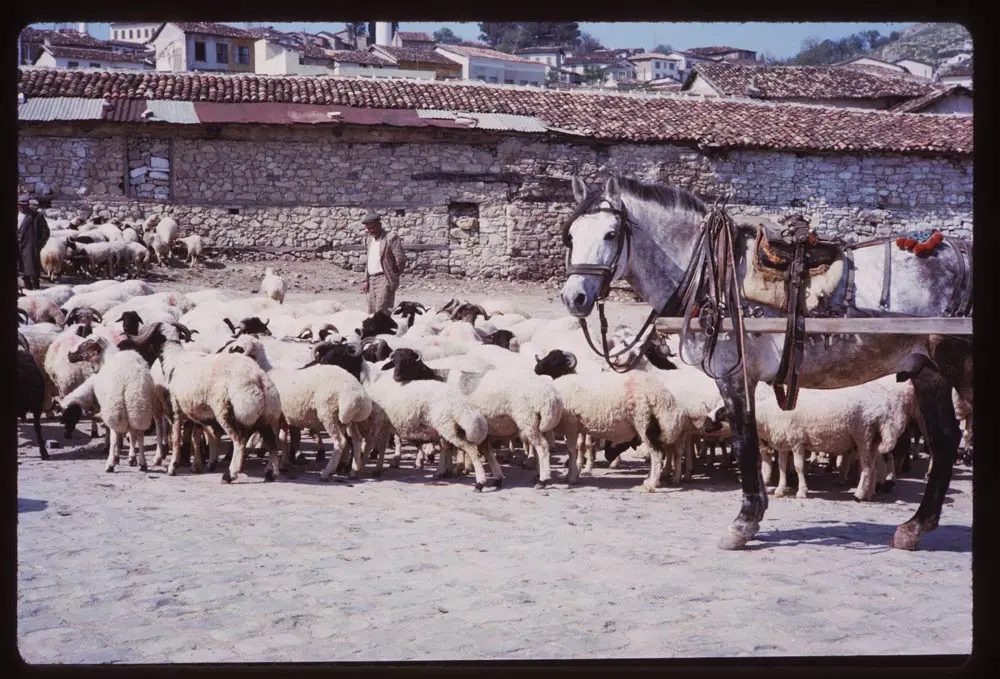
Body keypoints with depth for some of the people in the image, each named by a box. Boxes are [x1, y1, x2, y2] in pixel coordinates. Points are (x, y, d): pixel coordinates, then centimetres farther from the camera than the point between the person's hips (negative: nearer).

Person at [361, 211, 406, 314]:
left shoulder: (391, 238, -8)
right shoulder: (370, 238, 18)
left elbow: (401, 260, -10)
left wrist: (393, 277, -1)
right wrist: (366, 280, 14)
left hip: (385, 281, -8)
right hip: (372, 281, 8)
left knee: (381, 313, -15)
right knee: (372, 314, 7)